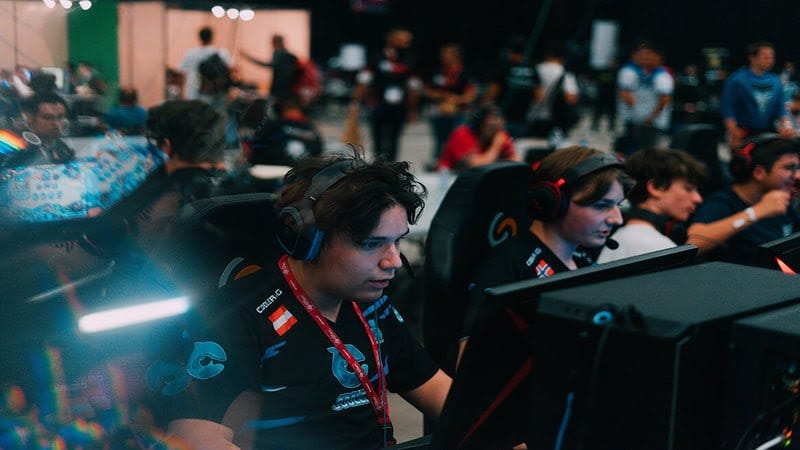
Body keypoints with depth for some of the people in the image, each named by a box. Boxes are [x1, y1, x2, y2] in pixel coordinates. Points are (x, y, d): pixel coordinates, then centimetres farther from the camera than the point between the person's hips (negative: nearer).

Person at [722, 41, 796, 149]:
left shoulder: (775, 81, 7)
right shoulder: (736, 79, -6)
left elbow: (780, 108, 11)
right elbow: (727, 108, -8)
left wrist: (786, 126, -6)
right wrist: (734, 132, -17)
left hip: (769, 133, 5)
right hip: (744, 135, -5)